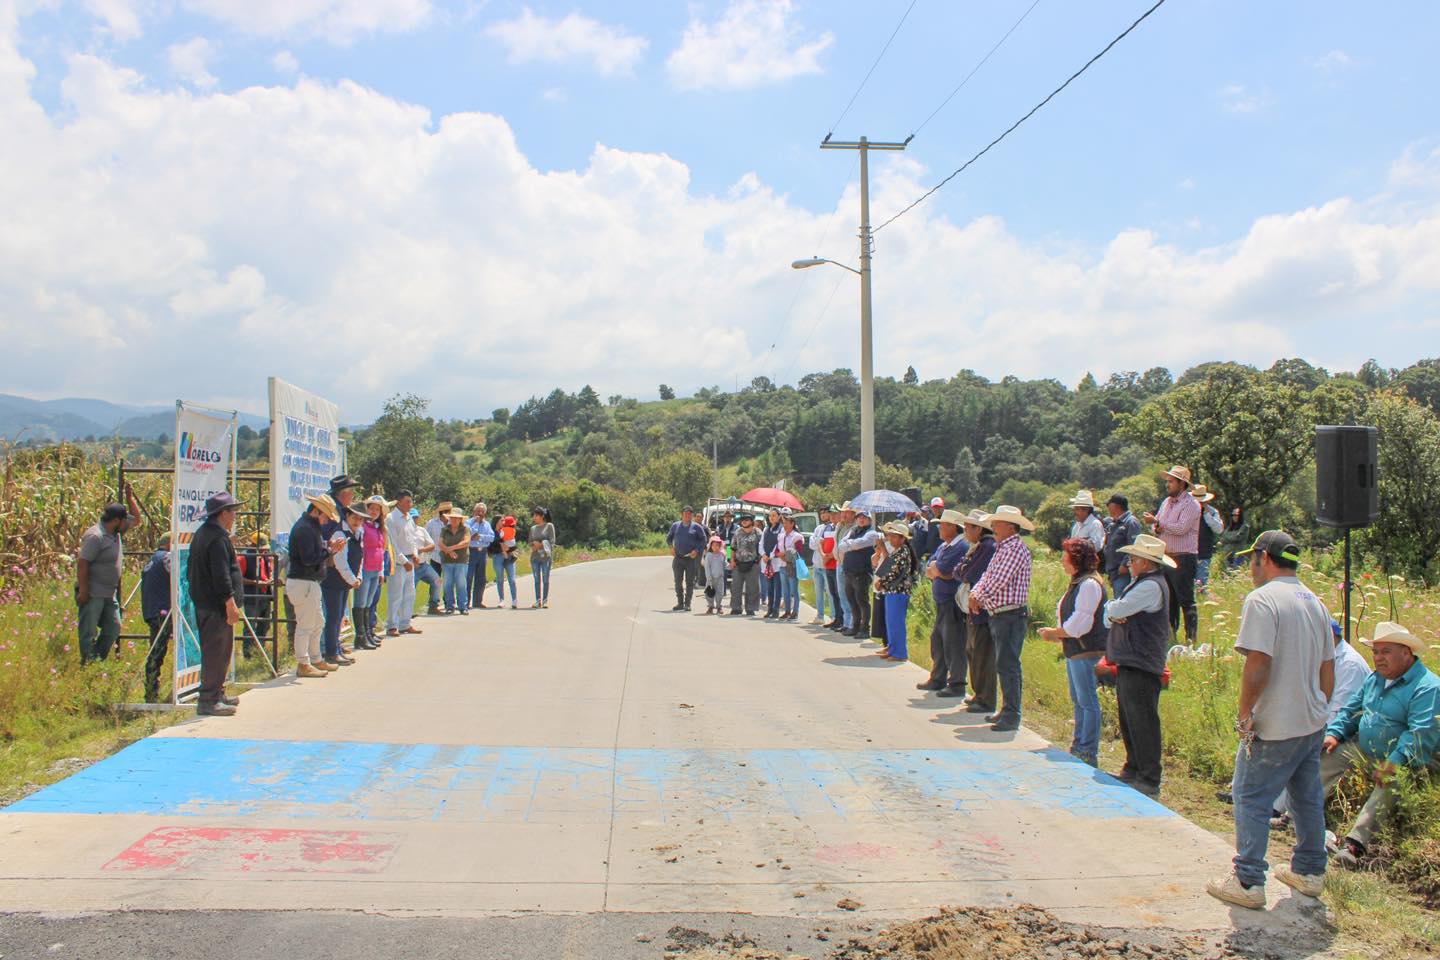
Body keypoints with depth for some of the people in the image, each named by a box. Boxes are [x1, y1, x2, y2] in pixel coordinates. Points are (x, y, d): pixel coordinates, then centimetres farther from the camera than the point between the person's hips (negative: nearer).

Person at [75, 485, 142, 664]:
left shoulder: (116, 533, 11)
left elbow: (136, 520, 26)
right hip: (92, 594, -9)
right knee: (88, 632, -2)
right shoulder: (95, 536, -17)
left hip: (109, 594, 9)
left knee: (114, 628, 12)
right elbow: (82, 564, -21)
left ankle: (99, 662, 20)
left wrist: (130, 498, 15)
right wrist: (83, 591, -23)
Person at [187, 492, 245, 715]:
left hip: (203, 603, 11)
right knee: (216, 651, -7)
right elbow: (221, 575, -22)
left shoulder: (201, 534, 17)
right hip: (217, 605, -11)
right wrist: (231, 605, -20)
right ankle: (208, 700, -6)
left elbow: (191, 572, 23)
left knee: (218, 651, 18)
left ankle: (216, 694, 26)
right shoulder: (218, 537, -17)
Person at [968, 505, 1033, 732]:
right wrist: (974, 593, 0)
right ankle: (1006, 711, 21)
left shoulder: (1015, 548, -14)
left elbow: (998, 581, -20)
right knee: (1005, 665, 14)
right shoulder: (1002, 548, 18)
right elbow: (987, 576, 19)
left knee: (1007, 665, -10)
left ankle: (1011, 717, -8)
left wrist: (979, 596, -7)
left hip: (1011, 615, -10)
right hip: (998, 616, 10)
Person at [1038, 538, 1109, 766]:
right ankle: (1079, 746, 27)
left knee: (1087, 700, -4)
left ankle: (1089, 753, 1)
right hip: (1074, 649, 11)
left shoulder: (1089, 584, -17)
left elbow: (1079, 623, -21)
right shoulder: (1078, 582, 15)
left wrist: (1054, 633, -10)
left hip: (1085, 650, -11)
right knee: (1077, 700, 17)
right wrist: (1056, 634, 5)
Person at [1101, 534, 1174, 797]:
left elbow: (1115, 610, -21)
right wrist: (1113, 615, -6)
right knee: (1128, 721, 17)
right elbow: (1108, 617, 17)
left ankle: (1149, 782, -1)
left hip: (1141, 667, -11)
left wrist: (1113, 608, 2)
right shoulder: (1140, 583, 19)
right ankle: (1133, 771, 28)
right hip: (1129, 665, 11)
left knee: (1142, 723, -6)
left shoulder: (1151, 586, -15)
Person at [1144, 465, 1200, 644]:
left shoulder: (1191, 504, -9)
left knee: (1186, 599, -6)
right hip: (1165, 557, 8)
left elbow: (1181, 528, -20)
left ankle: (1191, 637, -2)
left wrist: (1157, 522, -17)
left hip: (1183, 559, -8)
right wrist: (1157, 528, -6)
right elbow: (1155, 524, 17)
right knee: (1169, 599, 13)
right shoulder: (1166, 502, 16)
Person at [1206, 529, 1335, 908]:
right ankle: (1310, 872, 31)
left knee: (1250, 799, 0)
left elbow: (1258, 664, -23)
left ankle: (1248, 882, 1)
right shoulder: (1315, 602, 10)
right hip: (1313, 723, 8)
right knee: (1308, 798, 19)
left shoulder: (1262, 599, -16)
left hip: (1274, 727, -8)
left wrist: (1244, 712, -13)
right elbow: (1328, 670, 16)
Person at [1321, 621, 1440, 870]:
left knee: (1389, 784, -37)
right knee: (1325, 758, -4)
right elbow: (1351, 709, 21)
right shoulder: (1375, 678, 12)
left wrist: (1394, 763, -37)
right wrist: (1334, 734, 3)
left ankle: (1356, 843, -44)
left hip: (1406, 762, -9)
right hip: (1364, 750, 9)